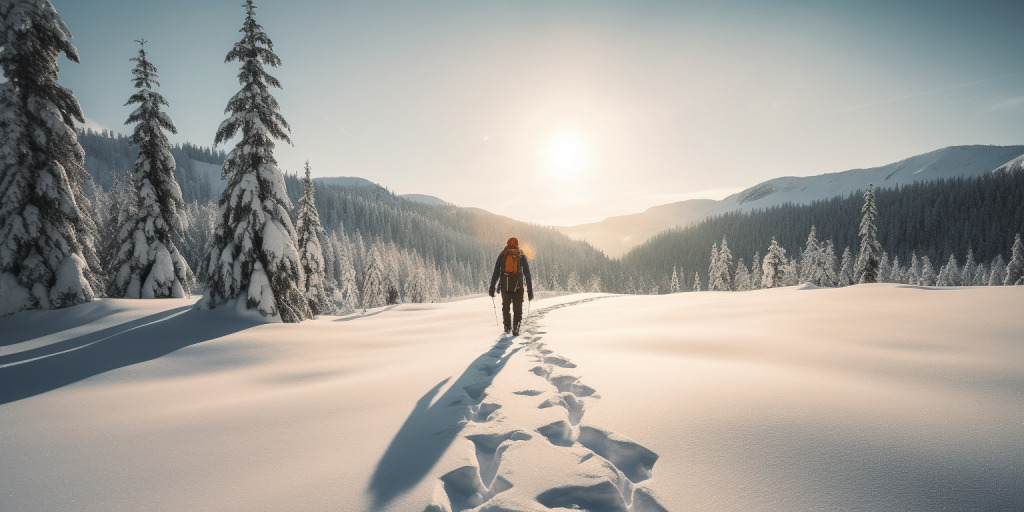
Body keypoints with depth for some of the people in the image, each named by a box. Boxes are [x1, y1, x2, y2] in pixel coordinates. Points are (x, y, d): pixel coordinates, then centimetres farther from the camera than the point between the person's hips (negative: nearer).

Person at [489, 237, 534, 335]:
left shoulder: (502, 255, 8)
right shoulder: (522, 256, 8)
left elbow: (496, 272, 4)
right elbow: (527, 274, 5)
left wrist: (492, 287, 6)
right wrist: (530, 290, 8)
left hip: (505, 287, 1)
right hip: (518, 287, -1)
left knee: (505, 307, 19)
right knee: (517, 310, 8)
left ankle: (507, 327, 15)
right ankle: (516, 329, -1)